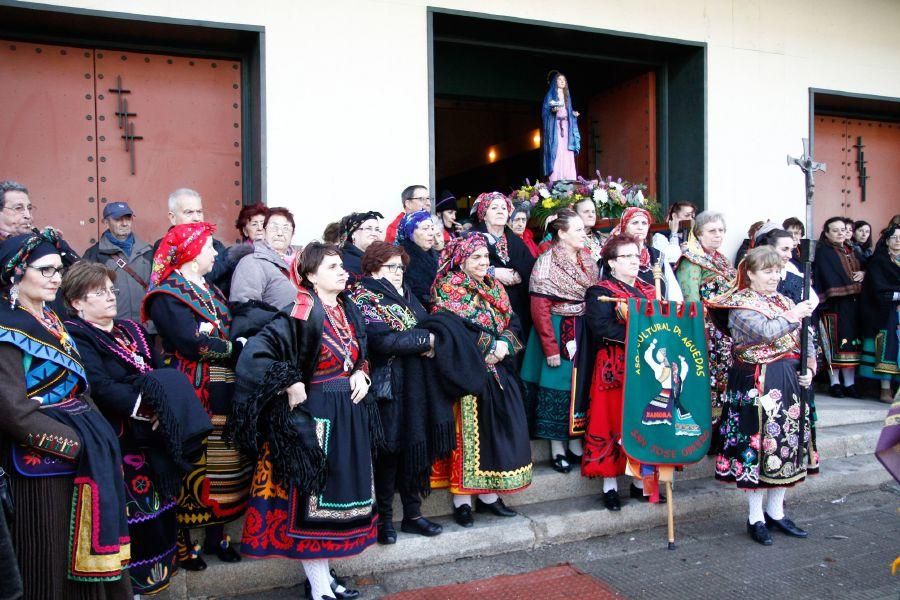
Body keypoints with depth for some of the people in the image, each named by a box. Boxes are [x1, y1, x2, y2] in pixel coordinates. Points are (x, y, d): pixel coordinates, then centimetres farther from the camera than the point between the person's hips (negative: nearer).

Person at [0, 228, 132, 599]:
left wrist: (96, 432, 4)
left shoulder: (49, 320, 13)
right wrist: (77, 442, -17)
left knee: (84, 552, 16)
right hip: (43, 461, -8)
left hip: (82, 453, 8)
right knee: (51, 562, 4)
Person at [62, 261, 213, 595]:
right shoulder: (76, 337, -7)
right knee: (132, 502, -2)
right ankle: (136, 574, 13)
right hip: (119, 437, -7)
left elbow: (162, 374, 9)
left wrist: (169, 409, -8)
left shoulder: (132, 330, 15)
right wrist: (143, 408, -25)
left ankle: (162, 561, 28)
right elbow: (101, 387, -20)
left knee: (160, 495, 13)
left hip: (155, 433, 7)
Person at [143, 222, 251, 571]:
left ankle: (216, 534, 23)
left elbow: (231, 332, 12)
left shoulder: (211, 290, 19)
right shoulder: (167, 294, -7)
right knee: (190, 468, -1)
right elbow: (193, 342, -19)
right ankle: (183, 543, 13)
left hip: (222, 394, 7)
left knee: (223, 467, 10)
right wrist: (236, 348, -11)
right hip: (191, 395, -7)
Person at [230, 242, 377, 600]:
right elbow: (255, 354, -25)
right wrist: (291, 385, -20)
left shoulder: (349, 311, 7)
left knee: (339, 493, 14)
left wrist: (361, 374, 2)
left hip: (349, 415, 8)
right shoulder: (301, 315, -16)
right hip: (312, 416, -8)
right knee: (310, 495, 2)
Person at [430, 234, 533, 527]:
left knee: (498, 432, 6)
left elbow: (514, 325, 9)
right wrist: (490, 347, -16)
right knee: (467, 433, -3)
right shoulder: (448, 289, -6)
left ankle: (489, 495, 18)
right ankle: (461, 499, 6)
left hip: (498, 373, 6)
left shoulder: (495, 289, 15)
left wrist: (505, 344, -12)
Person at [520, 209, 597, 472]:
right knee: (558, 388, 1)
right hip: (558, 333, -6)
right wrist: (551, 348, -18)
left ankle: (576, 443, 24)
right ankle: (557, 449, 13)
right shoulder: (547, 262, -11)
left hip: (585, 333, 6)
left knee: (582, 387, 11)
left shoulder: (588, 260, 8)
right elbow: (540, 310, -15)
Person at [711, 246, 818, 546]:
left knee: (786, 443, 11)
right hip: (756, 383, -7)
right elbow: (765, 332, -22)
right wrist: (793, 317, -10)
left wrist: (808, 368, 0)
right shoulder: (740, 304, -6)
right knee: (757, 444, -3)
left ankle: (775, 511, 25)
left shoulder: (786, 302, 15)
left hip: (790, 383, 7)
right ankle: (755, 518, 10)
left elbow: (805, 340, 16)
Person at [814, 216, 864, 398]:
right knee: (835, 342, -4)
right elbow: (829, 278, -13)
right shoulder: (823, 253, -3)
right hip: (835, 304, -6)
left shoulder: (851, 251, 19)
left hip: (852, 303, 7)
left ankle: (850, 383, 11)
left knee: (852, 342, 6)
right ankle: (834, 382, 2)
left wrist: (863, 274, -1)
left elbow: (862, 269, 21)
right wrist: (850, 286, -16)